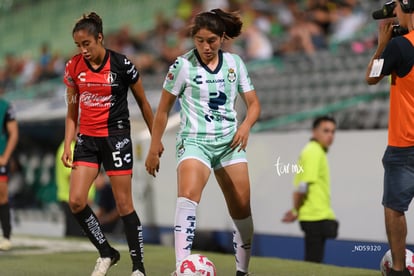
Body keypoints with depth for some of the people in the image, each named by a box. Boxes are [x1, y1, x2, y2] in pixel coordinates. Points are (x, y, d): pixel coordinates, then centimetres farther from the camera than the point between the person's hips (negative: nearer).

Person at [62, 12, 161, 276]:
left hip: (116, 137, -4)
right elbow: (72, 110, 10)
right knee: (76, 201, -8)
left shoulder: (121, 64, -10)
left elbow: (143, 102, 2)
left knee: (124, 205, -3)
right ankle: (107, 253, 10)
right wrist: (68, 144, 2)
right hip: (87, 138, 4)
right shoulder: (74, 67, 1)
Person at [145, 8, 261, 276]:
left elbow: (254, 103, 10)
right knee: (188, 196, -29)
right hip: (195, 141, -4)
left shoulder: (234, 62, 4)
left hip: (229, 142, 4)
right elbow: (163, 109, 1)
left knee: (242, 209, 3)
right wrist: (154, 149, 0)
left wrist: (246, 125, -11)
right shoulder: (183, 65, -5)